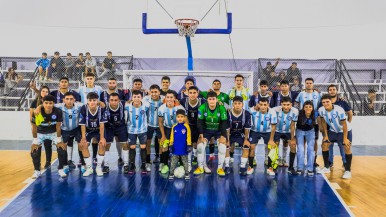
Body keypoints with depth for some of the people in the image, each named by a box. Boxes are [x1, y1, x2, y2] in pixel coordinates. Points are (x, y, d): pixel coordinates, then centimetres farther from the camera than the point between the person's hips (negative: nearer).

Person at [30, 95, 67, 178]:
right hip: (40, 133, 0)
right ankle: (37, 171, 11)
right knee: (34, 151, -12)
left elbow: (58, 127, -15)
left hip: (53, 132, 0)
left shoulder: (58, 112, -28)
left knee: (62, 149, -12)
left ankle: (61, 169, 8)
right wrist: (35, 141, -10)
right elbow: (34, 128, -15)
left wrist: (59, 140, -11)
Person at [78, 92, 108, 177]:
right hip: (88, 130, 1)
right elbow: (83, 125, -18)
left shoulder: (101, 109, -23)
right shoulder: (83, 109, -23)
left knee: (102, 144, -22)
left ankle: (99, 167, -5)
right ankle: (89, 168, -2)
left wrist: (102, 137, -21)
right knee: (83, 145, -19)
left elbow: (102, 124, -19)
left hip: (98, 130, -1)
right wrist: (83, 138, -22)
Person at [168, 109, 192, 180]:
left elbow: (188, 137, -6)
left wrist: (189, 145, -8)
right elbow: (172, 137, 4)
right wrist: (170, 145, 2)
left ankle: (186, 174, 24)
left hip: (184, 148, -2)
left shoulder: (186, 126, -8)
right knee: (173, 162, 9)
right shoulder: (174, 127, -2)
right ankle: (171, 173, 18)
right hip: (175, 148, 2)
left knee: (185, 162, 13)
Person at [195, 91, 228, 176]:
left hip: (219, 130, -1)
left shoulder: (222, 108, -19)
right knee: (200, 144, -18)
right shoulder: (202, 108, -17)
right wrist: (201, 133, -21)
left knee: (222, 144, -23)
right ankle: (201, 167, 0)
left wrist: (223, 136, -20)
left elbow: (224, 122, -14)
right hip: (206, 130, 1)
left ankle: (220, 168, -7)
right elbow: (200, 122, -12)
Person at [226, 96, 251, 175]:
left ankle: (242, 167, 1)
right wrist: (227, 140, -11)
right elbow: (227, 128, -15)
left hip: (241, 134, 1)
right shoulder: (228, 113, -24)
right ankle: (227, 166, 1)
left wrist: (246, 139, -7)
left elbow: (247, 128, -12)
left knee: (246, 147, -10)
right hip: (230, 134, -1)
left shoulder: (246, 114, -22)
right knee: (226, 146, -13)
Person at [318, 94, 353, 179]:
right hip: (333, 131, 5)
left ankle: (348, 170, 2)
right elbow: (324, 122, -1)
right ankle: (326, 167, 12)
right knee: (324, 145, 0)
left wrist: (345, 138, -21)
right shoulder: (321, 110, -18)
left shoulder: (339, 110, -32)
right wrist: (325, 135, -1)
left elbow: (344, 124, -24)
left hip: (345, 131, -5)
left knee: (347, 148, -11)